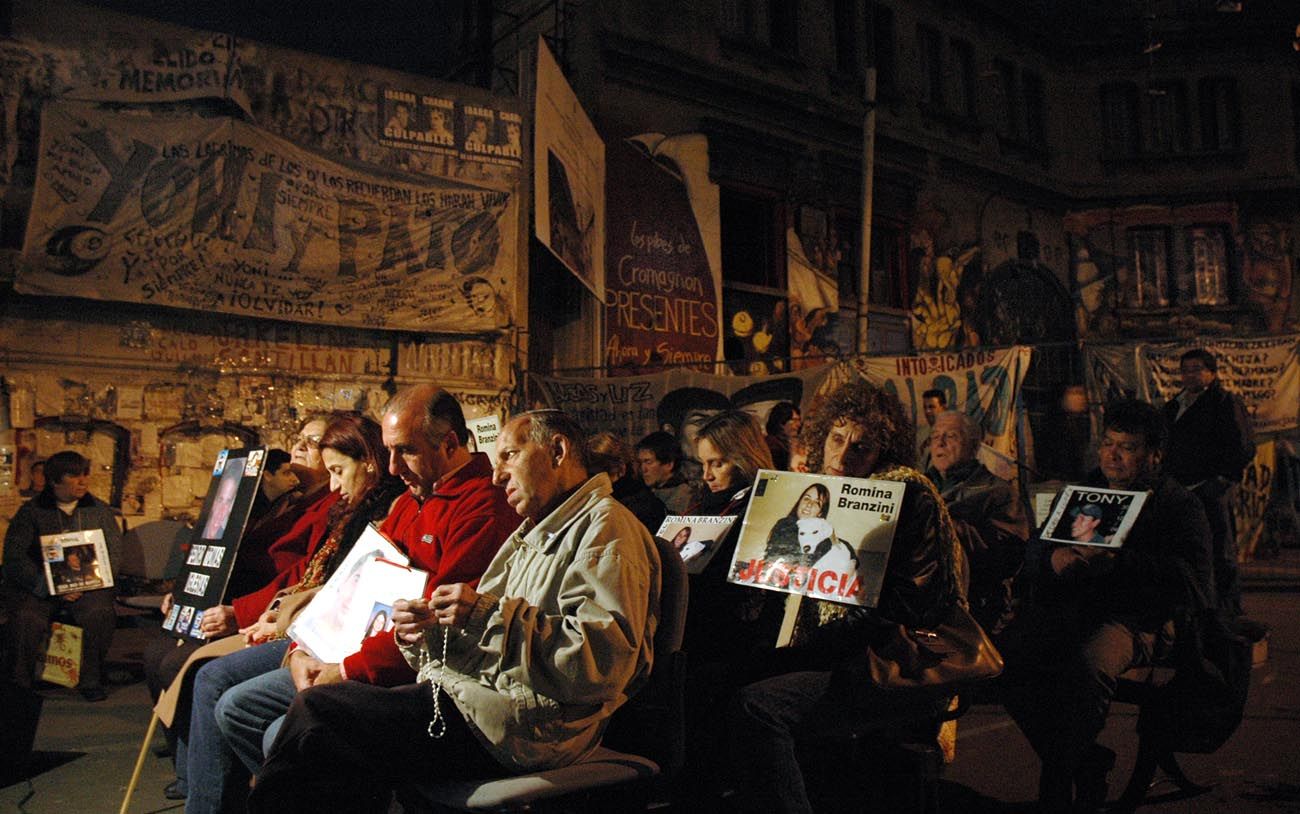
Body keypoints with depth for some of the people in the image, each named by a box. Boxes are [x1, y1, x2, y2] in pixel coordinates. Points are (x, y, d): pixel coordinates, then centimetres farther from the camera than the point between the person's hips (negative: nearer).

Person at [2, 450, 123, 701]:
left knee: (100, 613, -28)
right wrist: (49, 586, -17)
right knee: (26, 619, -29)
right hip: (38, 587, -1)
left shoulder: (99, 511, 11)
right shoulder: (31, 511, 6)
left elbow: (114, 553, 6)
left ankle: (91, 681, -10)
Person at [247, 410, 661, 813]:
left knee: (315, 712, -15)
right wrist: (430, 630, 0)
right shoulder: (532, 534, 24)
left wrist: (490, 615, -22)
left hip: (523, 725, -9)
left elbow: (606, 662, -21)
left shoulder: (606, 527, -7)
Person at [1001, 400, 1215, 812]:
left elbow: (1195, 582, -12)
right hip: (1075, 608, 5)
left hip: (1137, 617, -4)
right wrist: (1055, 561, -8)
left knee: (1087, 667, -35)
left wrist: (1119, 559, -23)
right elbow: (1040, 579, 18)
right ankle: (1085, 764, -3)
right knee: (1010, 660, -23)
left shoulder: (1181, 507, 6)